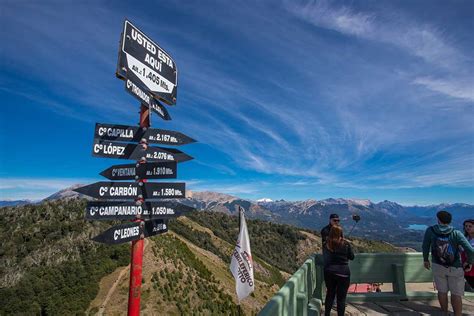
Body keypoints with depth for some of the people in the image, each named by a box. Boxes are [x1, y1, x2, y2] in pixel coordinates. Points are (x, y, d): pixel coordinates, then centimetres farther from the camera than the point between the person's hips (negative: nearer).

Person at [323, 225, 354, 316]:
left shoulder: (326, 244, -4)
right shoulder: (346, 243, -8)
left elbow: (325, 259, 4)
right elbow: (351, 257, 5)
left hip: (329, 272, 2)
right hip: (343, 273, -2)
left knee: (330, 294, 19)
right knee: (341, 297, 8)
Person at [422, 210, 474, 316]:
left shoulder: (430, 230, -9)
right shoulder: (456, 233, -13)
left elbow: (425, 246, 0)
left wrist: (425, 259, 16)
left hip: (438, 266, 1)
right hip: (455, 268, -1)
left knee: (442, 291, 14)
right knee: (456, 294, 8)